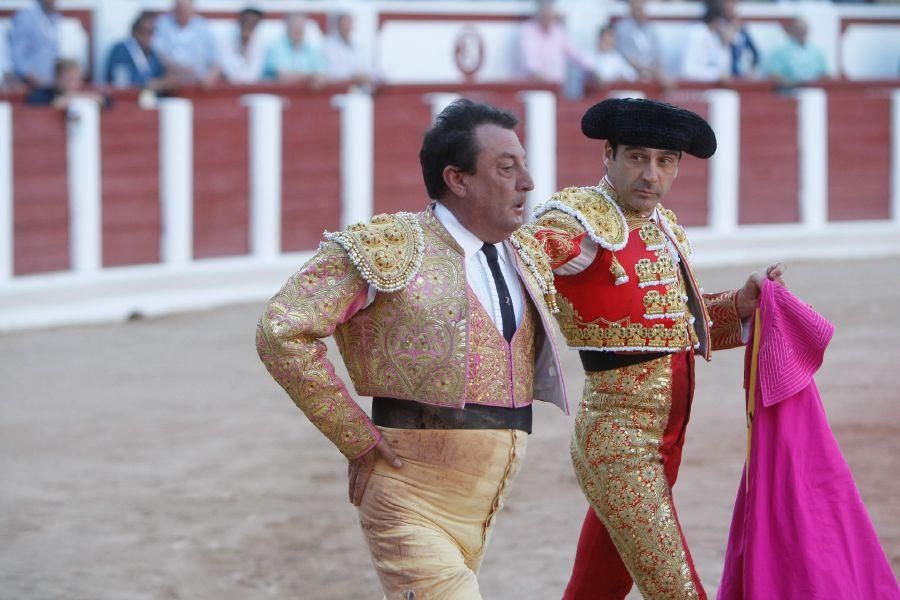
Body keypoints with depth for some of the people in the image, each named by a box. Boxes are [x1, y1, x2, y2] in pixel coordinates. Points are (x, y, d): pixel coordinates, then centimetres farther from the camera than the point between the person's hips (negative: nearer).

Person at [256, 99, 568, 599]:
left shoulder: (530, 260, 10)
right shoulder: (389, 249, -11)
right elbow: (281, 334, -14)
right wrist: (357, 440, -14)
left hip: (483, 509, 7)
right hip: (412, 499, -7)